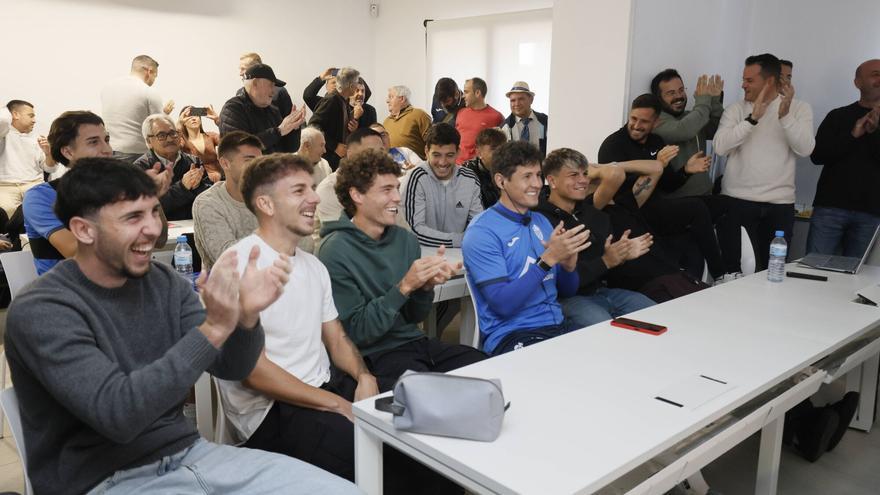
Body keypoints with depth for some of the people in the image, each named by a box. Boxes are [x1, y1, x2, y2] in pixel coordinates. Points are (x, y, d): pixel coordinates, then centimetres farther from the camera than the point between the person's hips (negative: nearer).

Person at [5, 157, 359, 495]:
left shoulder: (164, 283, 3)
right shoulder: (40, 312, -13)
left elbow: (231, 368, 0)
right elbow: (117, 414, -24)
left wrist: (247, 315, -20)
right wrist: (213, 329, -29)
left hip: (187, 453, 6)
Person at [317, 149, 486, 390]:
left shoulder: (406, 240, 6)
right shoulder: (335, 252, -12)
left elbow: (414, 317, 10)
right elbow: (355, 332, -14)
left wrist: (426, 286, -10)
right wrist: (404, 287, -21)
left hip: (416, 342, 7)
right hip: (373, 356, -6)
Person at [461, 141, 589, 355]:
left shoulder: (541, 222, 12)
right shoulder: (482, 232, -10)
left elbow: (567, 291, 16)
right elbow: (502, 305, -18)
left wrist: (568, 264, -6)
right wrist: (548, 258, -22)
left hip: (557, 326, 7)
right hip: (510, 335, -7)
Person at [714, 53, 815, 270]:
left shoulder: (800, 108, 5)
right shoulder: (735, 110, 4)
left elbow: (805, 149, -9)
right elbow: (720, 147, -11)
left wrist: (785, 115, -19)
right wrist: (753, 118, -17)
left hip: (780, 203, 1)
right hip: (738, 201, -1)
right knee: (737, 267, -1)